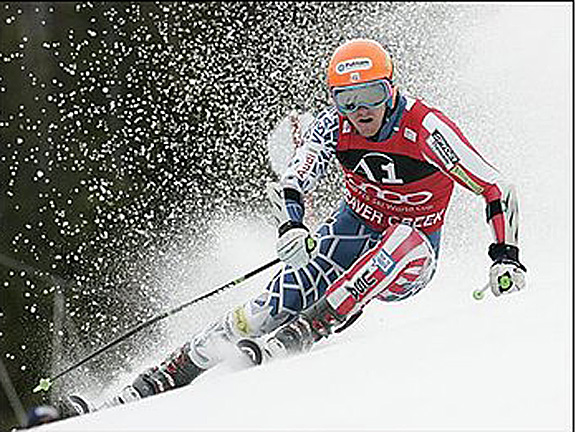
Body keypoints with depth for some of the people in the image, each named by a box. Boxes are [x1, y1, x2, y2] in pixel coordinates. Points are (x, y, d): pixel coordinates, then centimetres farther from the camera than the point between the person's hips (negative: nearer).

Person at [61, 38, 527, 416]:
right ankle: (155, 384, -21)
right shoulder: (334, 125, -12)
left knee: (408, 243, -39)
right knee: (277, 303, -19)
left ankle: (301, 333, -41)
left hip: (408, 263, -2)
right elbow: (295, 181, -22)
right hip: (352, 230, 2)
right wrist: (290, 225, -44)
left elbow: (499, 190, -19)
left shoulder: (426, 129, -23)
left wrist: (506, 257, -30)